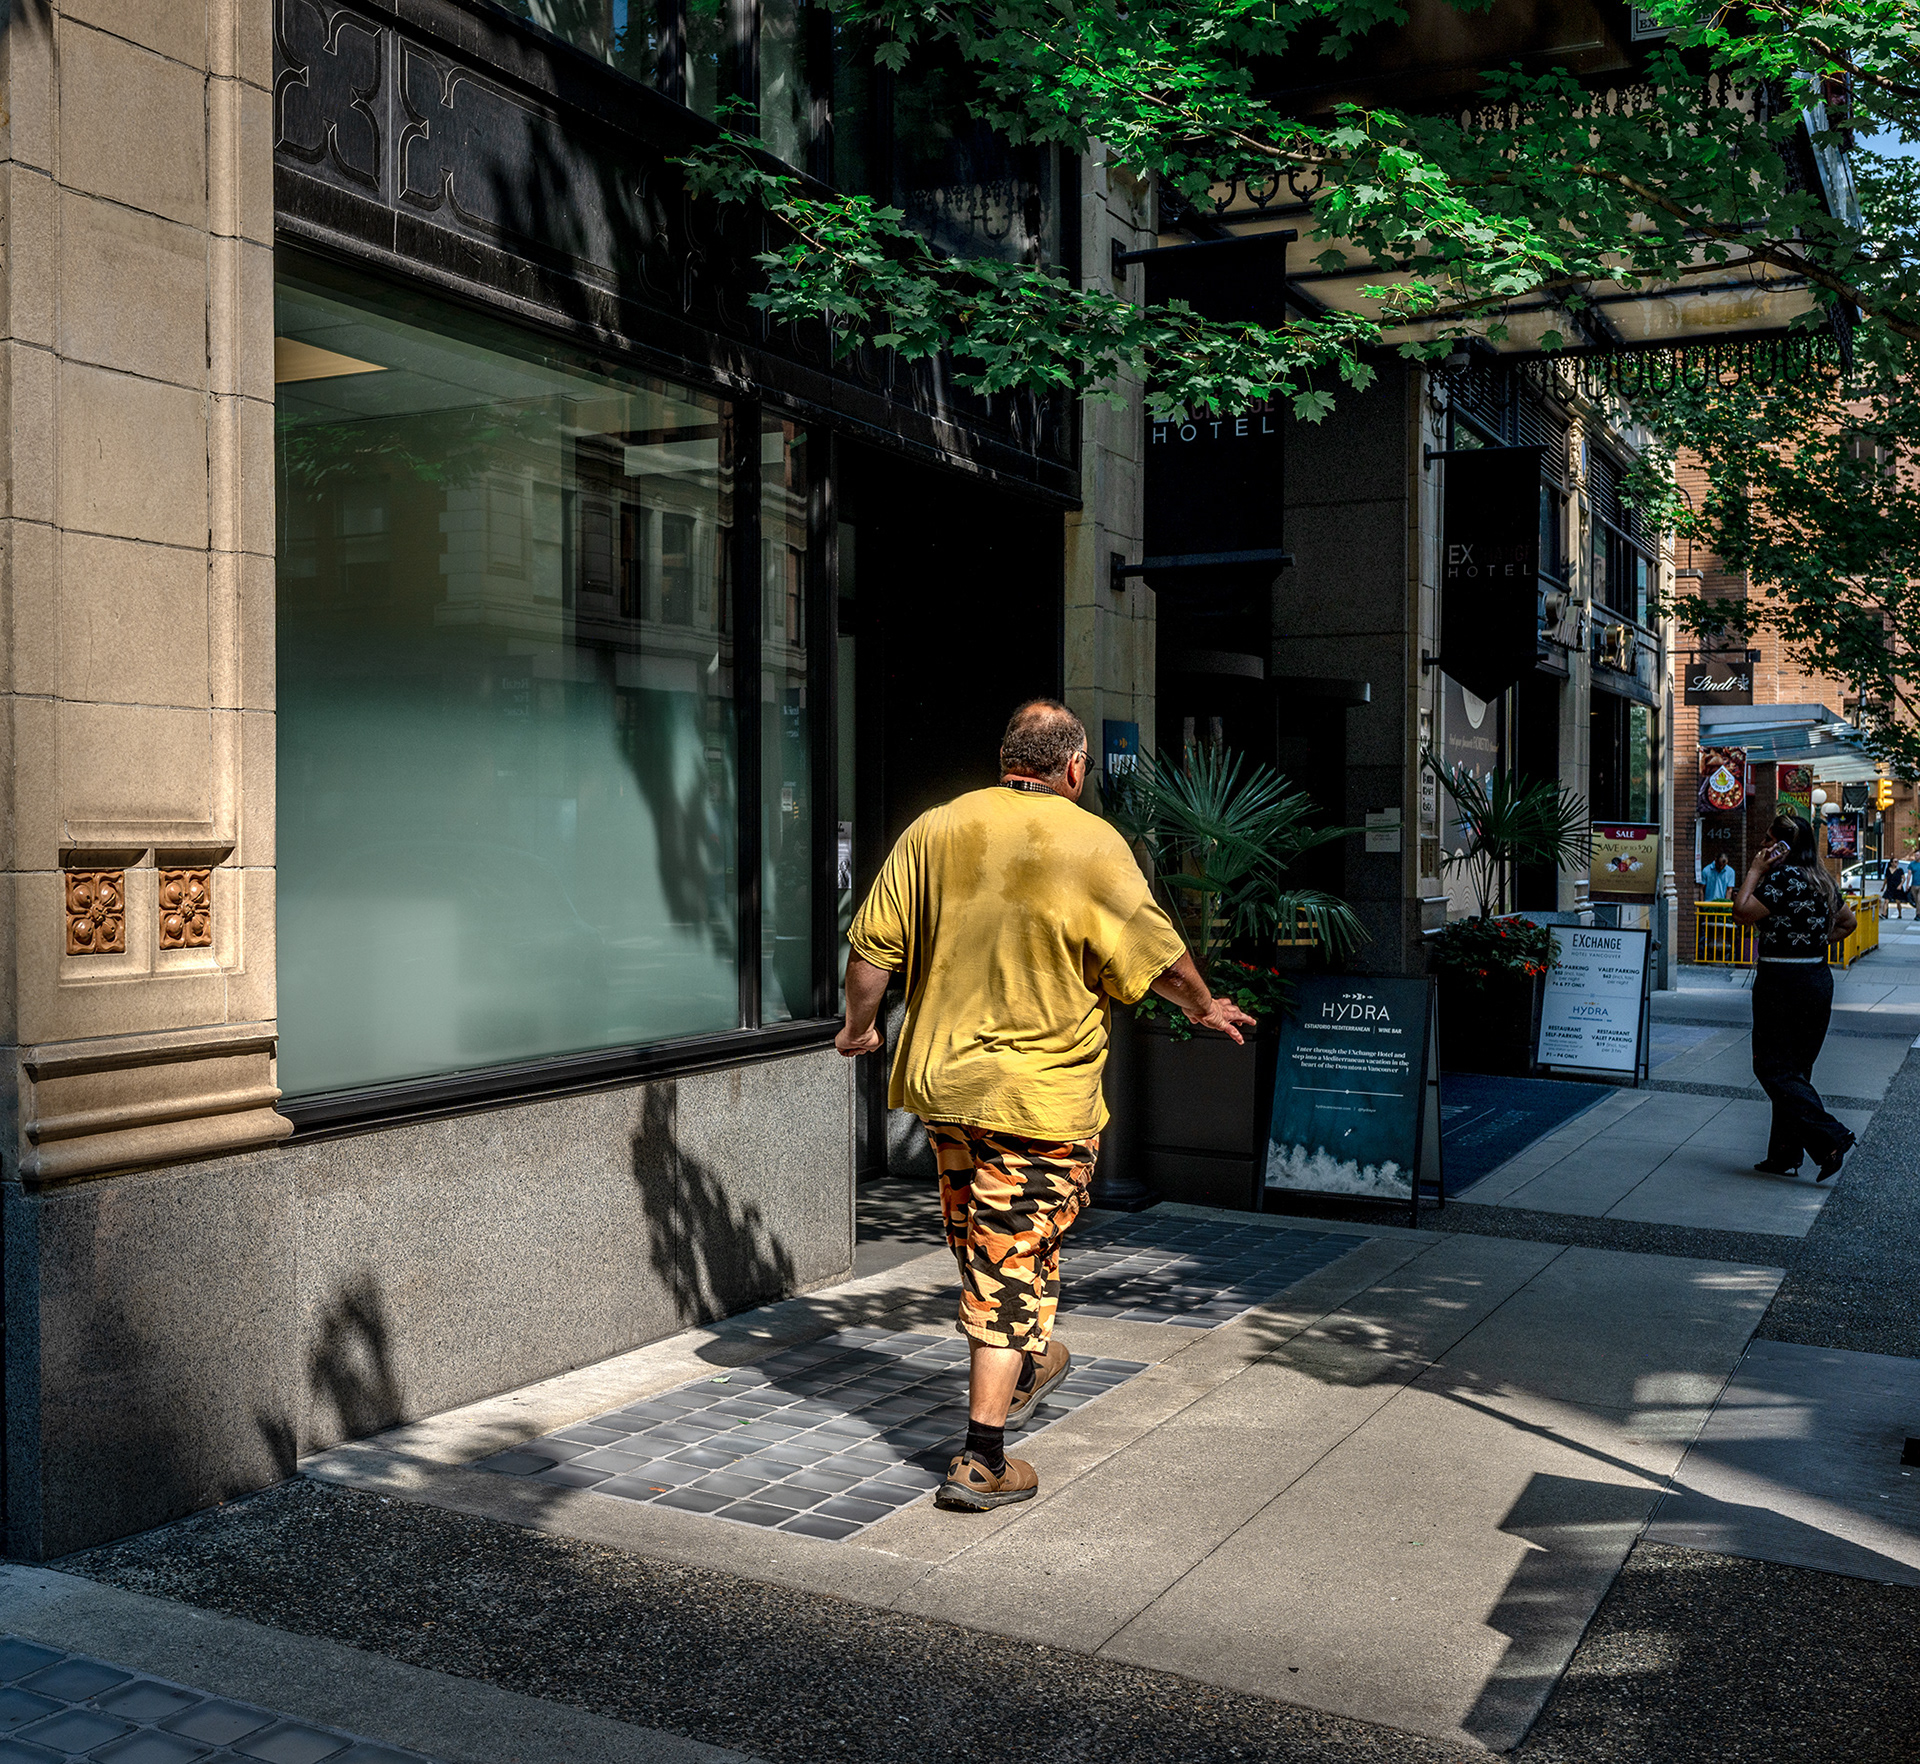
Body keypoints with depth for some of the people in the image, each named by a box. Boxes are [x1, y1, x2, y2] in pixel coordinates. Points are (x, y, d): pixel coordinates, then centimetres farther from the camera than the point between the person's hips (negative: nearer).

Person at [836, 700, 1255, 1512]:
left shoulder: (935, 829, 1)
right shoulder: (1092, 844, -9)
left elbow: (873, 944, 4)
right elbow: (1158, 957, -5)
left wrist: (858, 1024, 20)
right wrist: (1205, 1007, 15)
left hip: (942, 1078, 5)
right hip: (1042, 1093, -5)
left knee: (982, 1245, 23)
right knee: (1014, 1264, 1)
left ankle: (1027, 1363, 44)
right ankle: (982, 1460, 4)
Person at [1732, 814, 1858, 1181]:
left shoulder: (1784, 877, -15)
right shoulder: (1823, 881, 12)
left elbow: (1743, 912, -19)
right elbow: (1847, 922, 24)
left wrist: (1755, 871, -10)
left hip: (1782, 982, -9)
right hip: (1819, 978, 9)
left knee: (1773, 1068, -3)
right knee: (1796, 1068, 12)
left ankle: (1831, 1138, -14)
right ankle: (1785, 1155, 16)